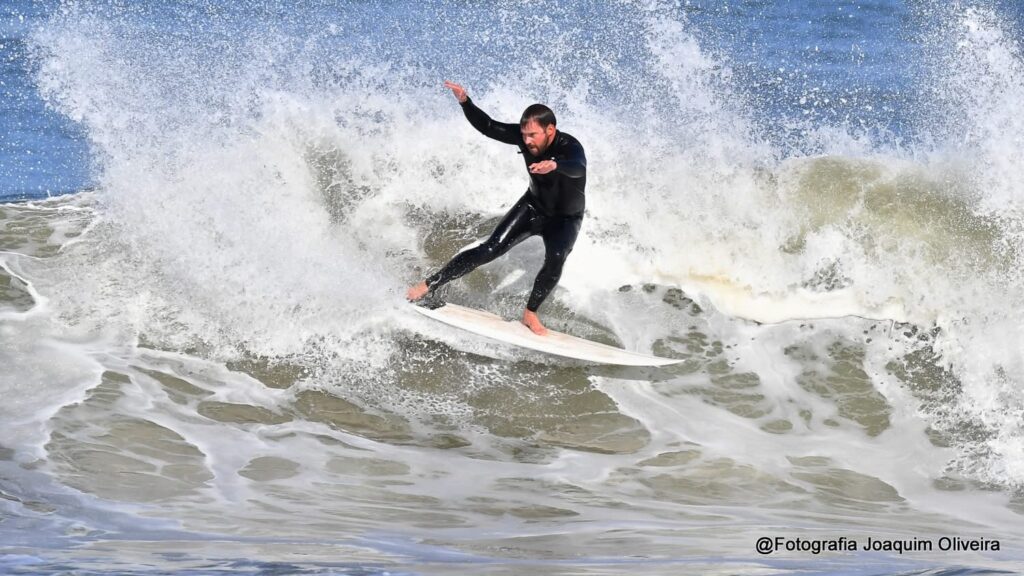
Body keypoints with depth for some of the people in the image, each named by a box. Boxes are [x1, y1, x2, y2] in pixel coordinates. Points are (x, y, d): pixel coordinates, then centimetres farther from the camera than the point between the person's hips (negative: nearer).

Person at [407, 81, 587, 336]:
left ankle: (530, 312, -9)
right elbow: (487, 127, -14)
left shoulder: (570, 147, -36)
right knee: (490, 249, -10)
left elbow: (578, 168, -59)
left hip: (566, 219, -3)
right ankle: (430, 284, -5)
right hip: (533, 207, 3)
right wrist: (465, 103, -30)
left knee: (555, 260, -29)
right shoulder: (524, 135, -21)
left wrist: (555, 165, -81)